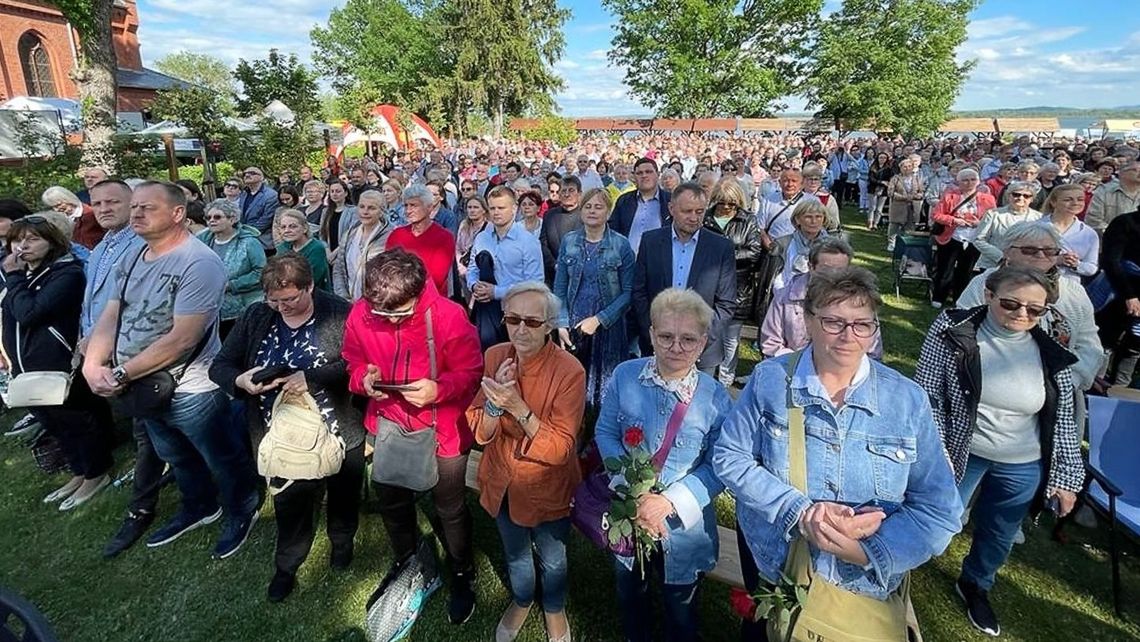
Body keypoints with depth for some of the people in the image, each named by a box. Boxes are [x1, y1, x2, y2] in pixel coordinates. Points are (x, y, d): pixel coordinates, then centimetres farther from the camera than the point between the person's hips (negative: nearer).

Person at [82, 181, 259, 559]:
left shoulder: (199, 263, -23)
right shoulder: (130, 260, 4)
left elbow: (182, 338, -26)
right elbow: (110, 317, 5)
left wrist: (122, 374, -20)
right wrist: (93, 365, -12)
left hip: (190, 390, -8)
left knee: (222, 460, 12)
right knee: (177, 459, 27)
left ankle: (241, 513, 37)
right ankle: (199, 508, 50)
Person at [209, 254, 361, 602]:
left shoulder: (339, 313, -15)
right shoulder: (255, 317, -2)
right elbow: (219, 366, 2)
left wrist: (312, 377, -32)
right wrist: (241, 381, -19)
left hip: (338, 433, -2)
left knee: (342, 496, 21)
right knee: (289, 506, 17)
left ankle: (342, 541, 51)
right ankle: (286, 566, 42)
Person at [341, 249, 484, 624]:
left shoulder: (449, 316, -26)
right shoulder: (360, 314, -13)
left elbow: (471, 374, -17)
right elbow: (353, 361, 3)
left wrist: (439, 388, -35)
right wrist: (364, 377, -19)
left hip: (441, 432, -4)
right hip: (389, 429, 4)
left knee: (450, 510, 16)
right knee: (392, 505, 24)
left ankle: (462, 578, 44)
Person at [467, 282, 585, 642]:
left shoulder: (569, 370, -26)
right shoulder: (494, 357, -13)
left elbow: (560, 449, -27)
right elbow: (479, 433, -11)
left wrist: (519, 408, -39)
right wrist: (494, 402, -32)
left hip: (547, 487, -3)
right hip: (502, 481, 4)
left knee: (552, 560, 22)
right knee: (515, 554, 28)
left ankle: (554, 608, 54)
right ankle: (522, 601, 59)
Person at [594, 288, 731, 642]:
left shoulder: (715, 396, -16)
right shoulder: (625, 376, -13)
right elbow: (605, 433, -8)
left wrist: (670, 501, -24)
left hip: (684, 524, -2)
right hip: (629, 515, 2)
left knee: (680, 608, 23)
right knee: (630, 594, 28)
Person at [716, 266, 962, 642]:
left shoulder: (907, 399, -12)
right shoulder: (770, 379, -14)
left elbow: (939, 509, -12)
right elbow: (729, 457, -14)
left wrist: (867, 550, -29)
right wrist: (798, 511, -27)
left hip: (865, 580, 1)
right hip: (771, 561, 0)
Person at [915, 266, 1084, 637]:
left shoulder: (1051, 354, -5)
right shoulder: (953, 332, -16)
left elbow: (1063, 421, 4)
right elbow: (927, 395, -14)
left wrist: (1066, 476, 5)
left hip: (1023, 467, 4)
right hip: (957, 454, -3)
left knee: (999, 537, 23)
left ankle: (975, 586, 51)